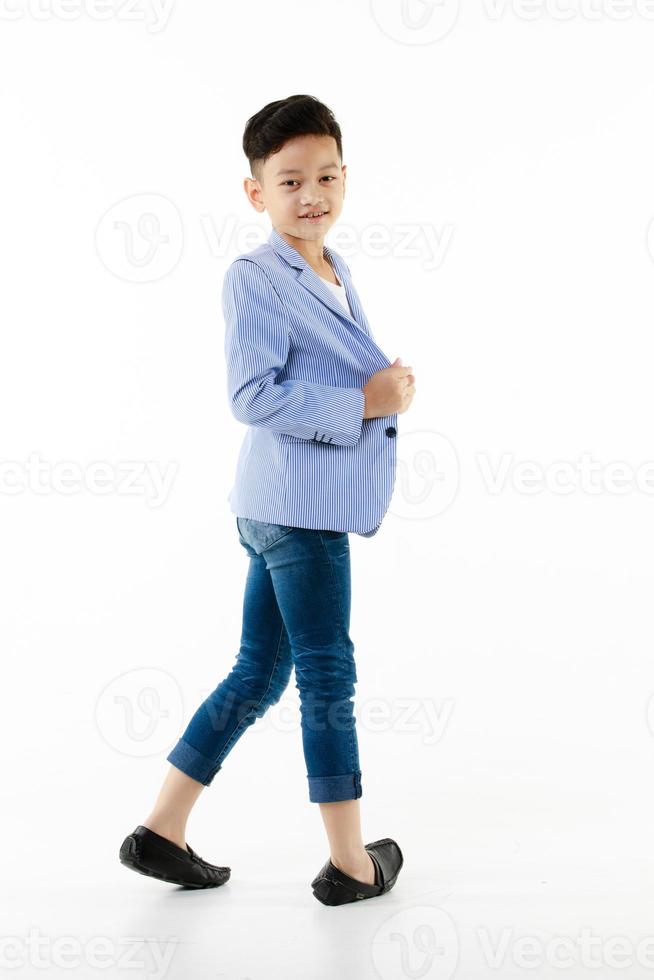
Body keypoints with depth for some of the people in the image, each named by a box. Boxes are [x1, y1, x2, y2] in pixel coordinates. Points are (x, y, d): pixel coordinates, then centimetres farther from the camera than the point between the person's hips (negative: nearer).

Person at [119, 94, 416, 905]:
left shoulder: (334, 273, 15)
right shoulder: (255, 277, -13)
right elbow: (253, 395, -21)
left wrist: (391, 383, 7)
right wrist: (362, 402, -20)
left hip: (289, 505, 9)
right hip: (297, 502, -9)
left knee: (258, 675, 14)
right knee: (329, 676, 2)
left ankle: (162, 830, 23)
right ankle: (351, 863, 17)